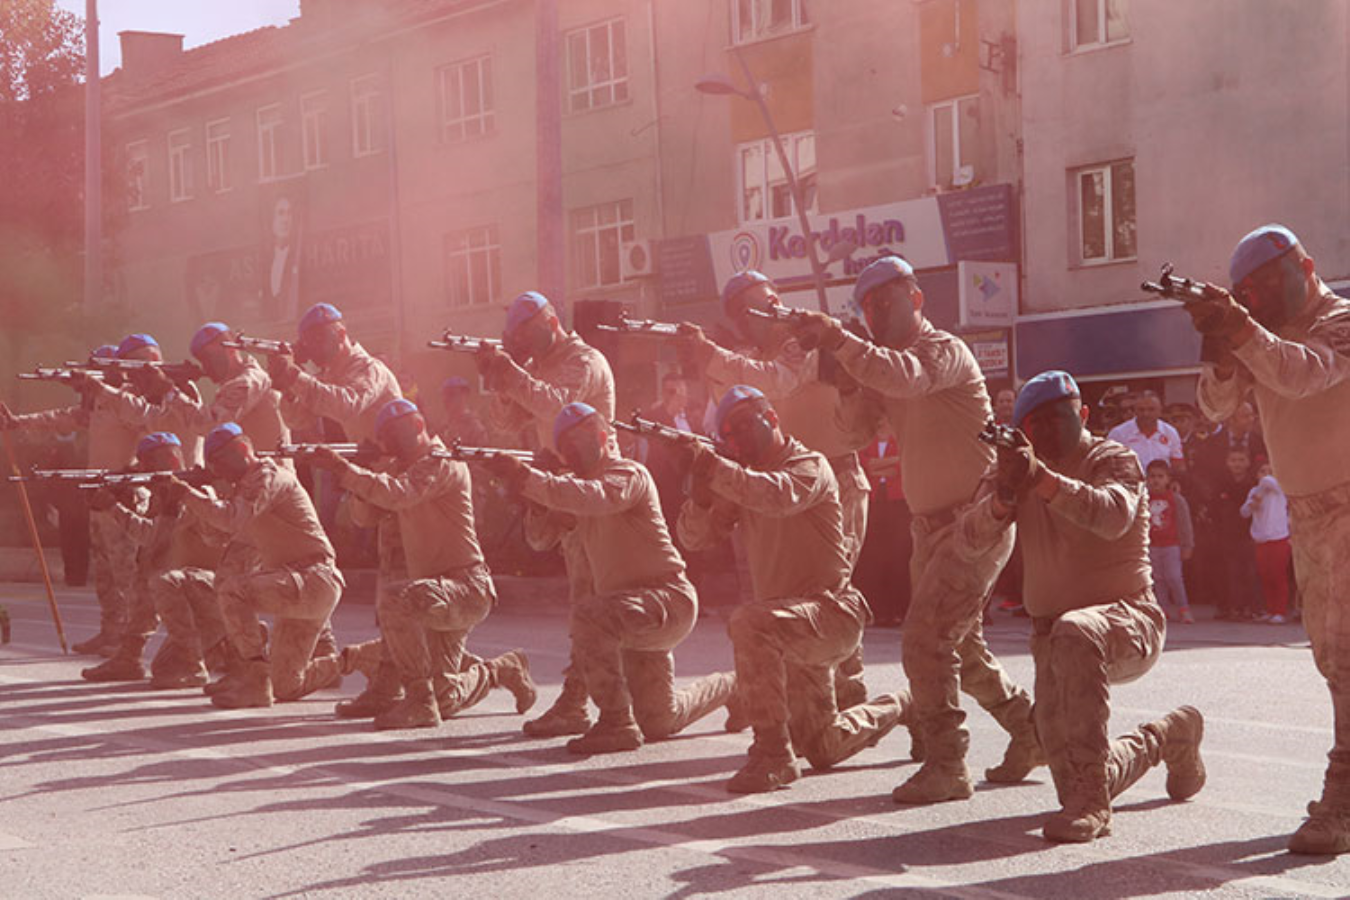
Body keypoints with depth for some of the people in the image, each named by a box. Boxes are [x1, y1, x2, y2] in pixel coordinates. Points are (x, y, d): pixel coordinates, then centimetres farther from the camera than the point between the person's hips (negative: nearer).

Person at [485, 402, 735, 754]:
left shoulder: (628, 474, -12)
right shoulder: (582, 483, 16)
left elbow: (596, 497, -35)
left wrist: (527, 478, -42)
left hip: (669, 599, -9)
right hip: (635, 611, 9)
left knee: (589, 616, -36)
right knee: (659, 723, 17)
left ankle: (616, 723, -28)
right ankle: (731, 687, 43)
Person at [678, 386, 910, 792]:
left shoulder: (810, 466, -10)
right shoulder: (745, 477, 12)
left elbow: (779, 496, -35)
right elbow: (696, 536, 4)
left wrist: (714, 469, -38)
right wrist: (701, 493, -16)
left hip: (831, 610, -8)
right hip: (793, 626, 8)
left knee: (750, 624, -38)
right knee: (825, 749, 18)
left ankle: (773, 752, -33)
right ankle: (899, 709, 47)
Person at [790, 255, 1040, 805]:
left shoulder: (944, 350, -13)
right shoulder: (886, 358, 14)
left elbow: (905, 377, -36)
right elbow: (856, 426, 4)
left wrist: (839, 341, -39)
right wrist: (839, 373, -10)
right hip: (933, 524, 10)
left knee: (926, 640, -17)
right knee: (961, 647, 19)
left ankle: (946, 768, -11)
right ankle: (1030, 734, 35)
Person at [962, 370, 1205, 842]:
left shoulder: (1114, 461, -7)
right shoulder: (1017, 466, 8)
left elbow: (1114, 516, -31)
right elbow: (970, 541, -6)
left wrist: (1043, 479, -45)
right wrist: (1003, 497, -27)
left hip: (1127, 619, -6)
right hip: (1052, 631, 6)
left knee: (1074, 634, -42)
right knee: (1072, 776, -1)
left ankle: (1090, 804, -40)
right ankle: (1167, 737, 33)